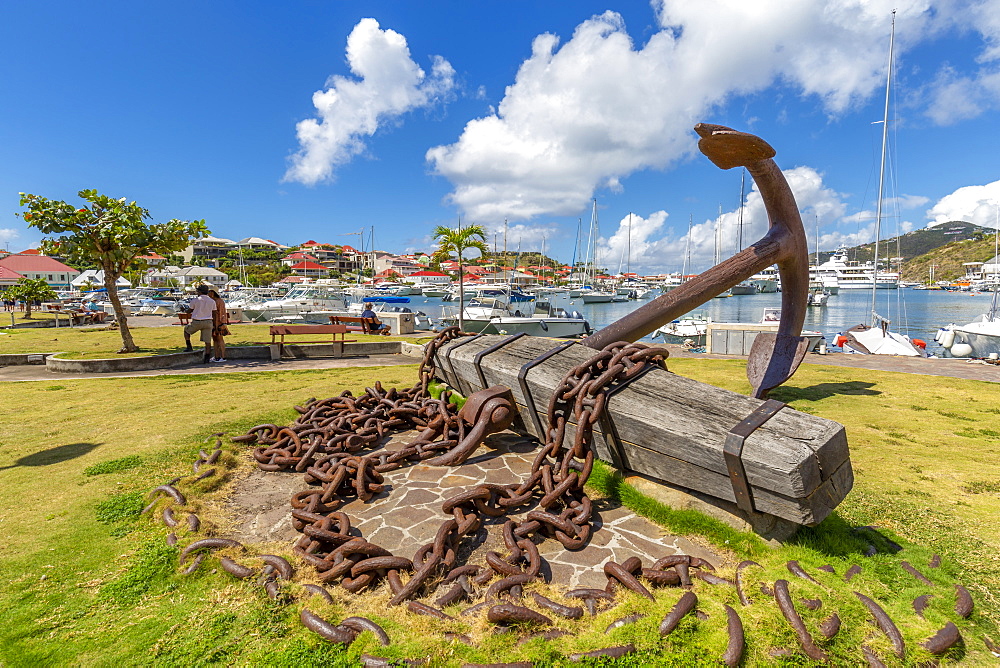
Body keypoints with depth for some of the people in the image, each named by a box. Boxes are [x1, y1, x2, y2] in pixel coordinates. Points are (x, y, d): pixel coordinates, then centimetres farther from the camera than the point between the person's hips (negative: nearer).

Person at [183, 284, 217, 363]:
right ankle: (207, 358, 4)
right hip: (208, 322, 2)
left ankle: (189, 347, 21)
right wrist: (214, 325, 12)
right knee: (207, 341, 3)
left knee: (186, 329, 28)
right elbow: (214, 314, 7)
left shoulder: (195, 300, -4)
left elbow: (190, 311, 9)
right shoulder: (212, 301, 5)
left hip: (196, 322, -2)